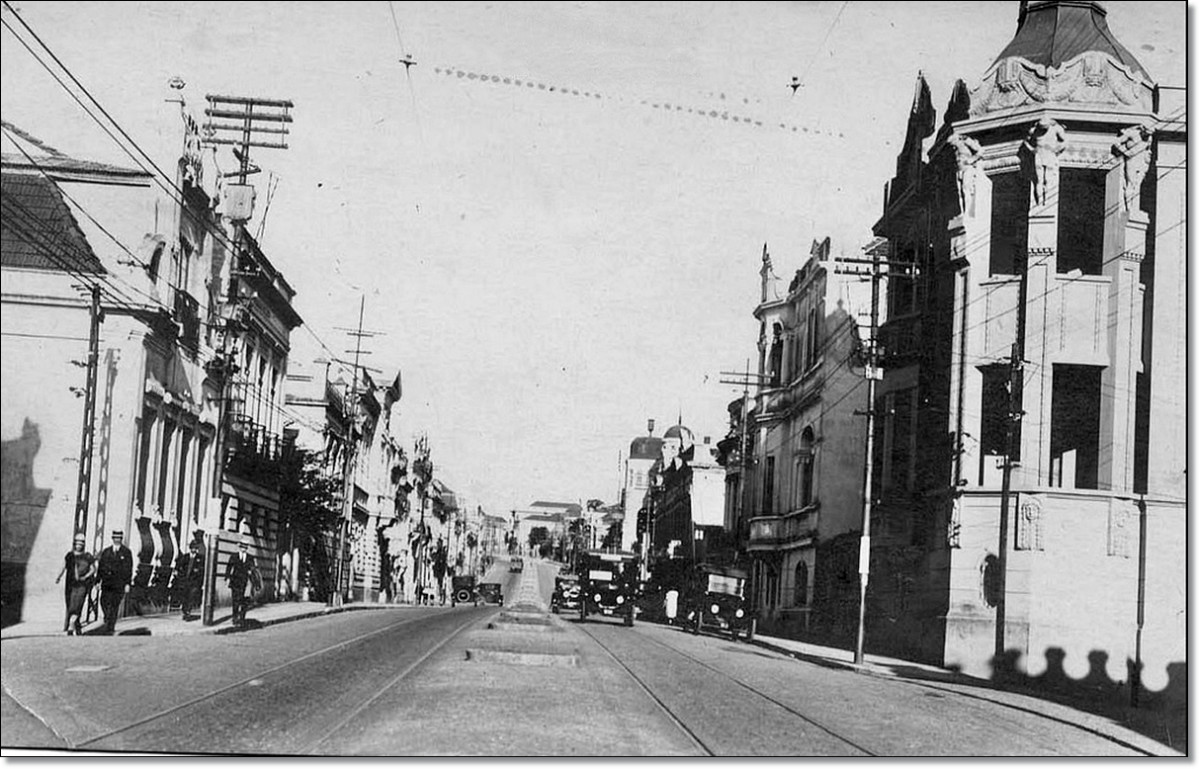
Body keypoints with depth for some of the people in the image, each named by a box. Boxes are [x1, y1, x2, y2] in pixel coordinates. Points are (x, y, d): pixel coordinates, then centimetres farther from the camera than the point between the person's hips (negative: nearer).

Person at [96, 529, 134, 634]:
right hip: (107, 583, 3)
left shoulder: (126, 552, 3)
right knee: (104, 602, -4)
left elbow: (128, 569, 1)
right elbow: (101, 567, 13)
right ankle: (108, 618, 23)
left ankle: (110, 628, 0)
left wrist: (127, 583, -6)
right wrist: (98, 581, 6)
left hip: (119, 584, -3)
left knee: (114, 605, -4)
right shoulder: (106, 552, 12)